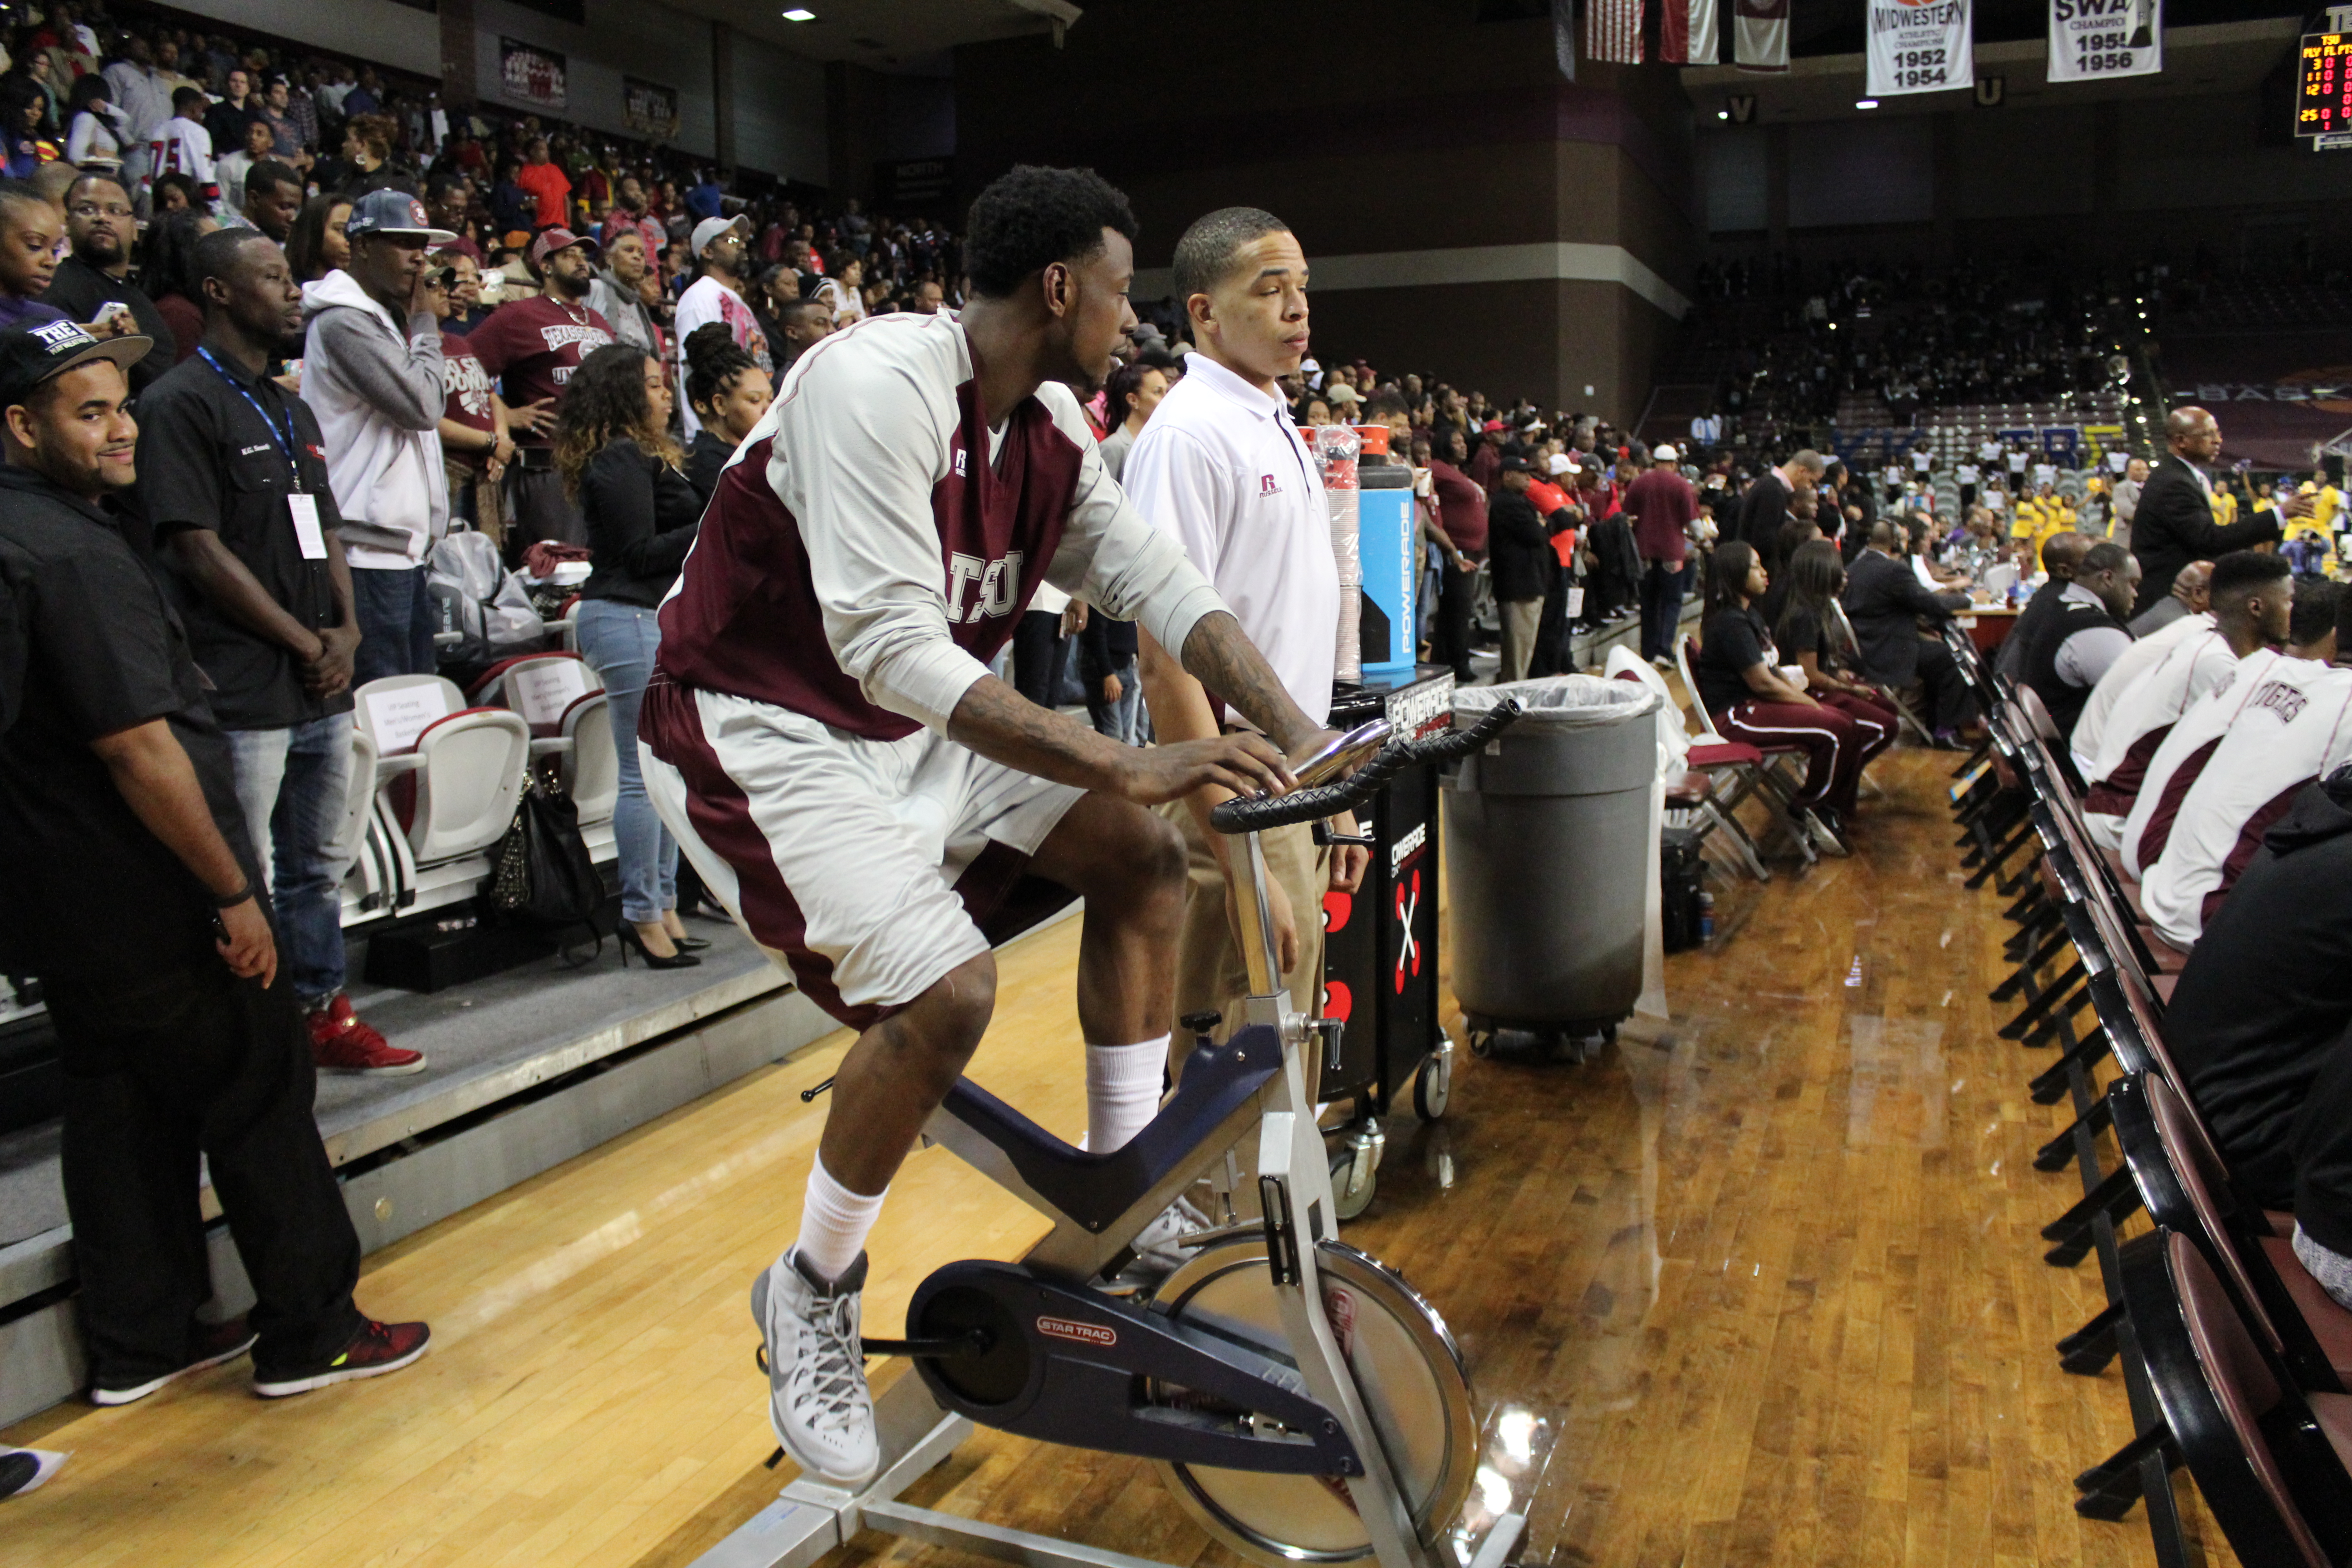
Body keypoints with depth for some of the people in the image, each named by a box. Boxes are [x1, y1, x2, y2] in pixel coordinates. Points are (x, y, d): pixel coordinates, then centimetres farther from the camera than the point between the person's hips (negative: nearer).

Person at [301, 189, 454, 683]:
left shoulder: (388, 316, 21)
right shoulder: (343, 322, -10)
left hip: (404, 546, 10)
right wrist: (425, 322, -5)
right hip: (369, 551, -10)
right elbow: (423, 405, -16)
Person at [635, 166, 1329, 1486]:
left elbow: (1160, 581, 2)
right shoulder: (877, 382, -25)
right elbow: (890, 643, -34)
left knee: (1144, 854, 0)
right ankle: (814, 1292, 2)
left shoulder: (1048, 423, 2)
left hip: (912, 727, 9)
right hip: (762, 731, -8)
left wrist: (1297, 736, -11)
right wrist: (1124, 765, -37)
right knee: (946, 987, -24)